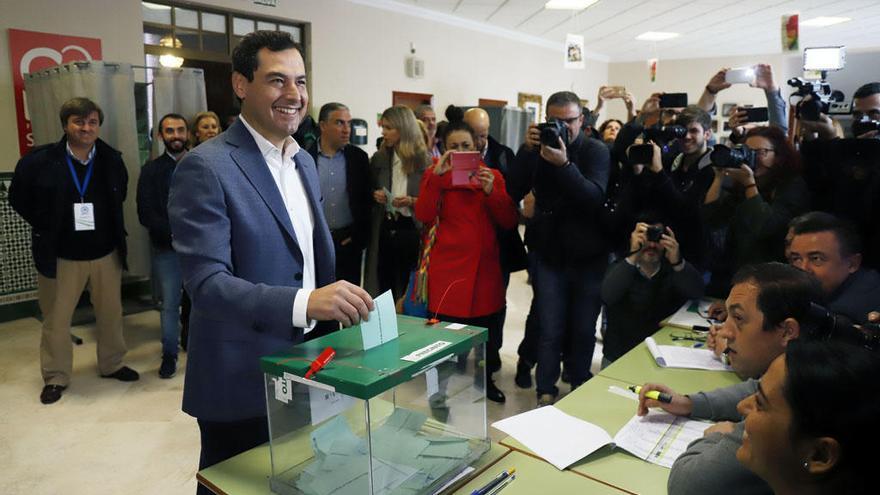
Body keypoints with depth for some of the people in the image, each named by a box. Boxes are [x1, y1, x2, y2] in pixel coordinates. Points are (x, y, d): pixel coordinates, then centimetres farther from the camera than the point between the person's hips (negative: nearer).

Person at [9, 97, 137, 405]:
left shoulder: (112, 160, -5)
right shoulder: (40, 161, -10)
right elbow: (18, 198, 4)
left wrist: (110, 226, 7)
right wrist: (46, 229, 0)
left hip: (106, 253, 2)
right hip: (63, 256, -2)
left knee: (111, 313, 12)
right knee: (57, 318, 7)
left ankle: (111, 365, 31)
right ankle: (55, 377, 23)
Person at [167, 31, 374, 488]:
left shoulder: (304, 162, 7)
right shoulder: (206, 168, -18)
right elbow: (206, 282, -26)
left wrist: (332, 303, 10)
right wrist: (304, 302, -38)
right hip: (242, 380, -7)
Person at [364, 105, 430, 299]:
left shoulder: (425, 161, -4)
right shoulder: (378, 159, 9)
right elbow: (368, 191, 20)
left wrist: (412, 201, -18)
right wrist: (374, 195, -2)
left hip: (412, 231, -3)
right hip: (383, 230, 4)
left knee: (410, 286, 1)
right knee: (384, 286, 7)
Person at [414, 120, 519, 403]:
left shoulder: (492, 176, 9)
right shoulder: (435, 175, 4)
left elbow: (510, 222, 1)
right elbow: (423, 216, -12)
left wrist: (491, 191, -14)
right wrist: (437, 175, -19)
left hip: (485, 267, 3)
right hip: (448, 268, -2)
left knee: (487, 326, 12)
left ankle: (486, 379, 34)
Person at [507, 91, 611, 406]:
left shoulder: (596, 151, -4)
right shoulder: (538, 148, 2)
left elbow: (596, 197, -21)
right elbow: (513, 193, -10)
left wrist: (564, 164, -33)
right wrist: (527, 150, -21)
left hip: (589, 256, 0)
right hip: (550, 253, 1)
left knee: (584, 329, 9)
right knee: (550, 330, 0)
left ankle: (580, 389, 30)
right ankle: (545, 392, 15)